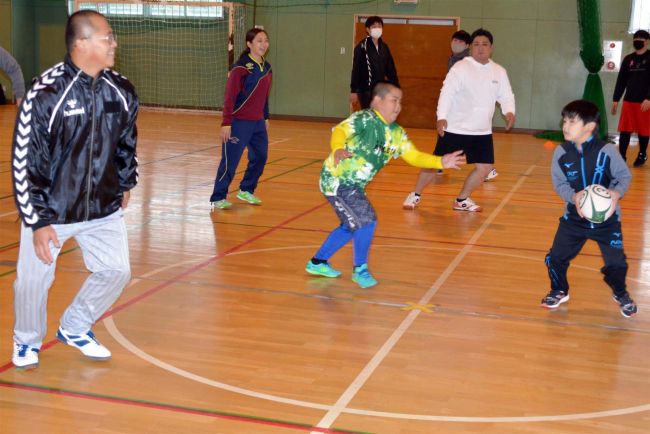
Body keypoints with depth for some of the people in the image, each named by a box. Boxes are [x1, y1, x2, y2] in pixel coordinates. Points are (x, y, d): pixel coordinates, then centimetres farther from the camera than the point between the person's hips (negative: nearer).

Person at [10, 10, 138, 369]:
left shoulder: (121, 91, -5)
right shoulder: (46, 94, -20)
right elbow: (25, 161, -16)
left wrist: (125, 185, 20)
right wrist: (37, 221, -15)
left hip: (103, 208, 4)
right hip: (50, 211, -4)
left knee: (116, 271, 6)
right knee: (33, 280, 5)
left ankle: (74, 329, 32)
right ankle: (27, 341, 36)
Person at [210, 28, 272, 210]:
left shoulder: (267, 68, 8)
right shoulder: (241, 67, -14)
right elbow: (229, 96, -15)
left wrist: (266, 118, 18)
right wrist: (226, 123, -18)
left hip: (258, 122, 7)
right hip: (239, 122, -7)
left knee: (260, 157, 11)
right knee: (230, 161, -4)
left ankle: (246, 190, 31)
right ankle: (218, 199, 8)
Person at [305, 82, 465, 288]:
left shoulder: (396, 133, 6)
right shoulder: (364, 119, -16)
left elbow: (414, 156, 8)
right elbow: (340, 130, -31)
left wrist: (441, 162, -5)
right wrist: (338, 149, -51)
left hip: (354, 185, 9)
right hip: (336, 180, -9)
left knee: (351, 226, 19)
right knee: (366, 221, -14)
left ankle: (317, 262, 36)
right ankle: (360, 270, 6)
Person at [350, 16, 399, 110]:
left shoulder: (384, 47, 9)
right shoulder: (361, 47, -9)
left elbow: (390, 68, 13)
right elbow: (356, 70, -11)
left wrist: (396, 87, 10)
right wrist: (353, 91, -14)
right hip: (366, 90, -6)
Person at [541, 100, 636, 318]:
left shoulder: (606, 151, -19)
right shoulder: (561, 153, -12)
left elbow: (624, 176, -7)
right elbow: (559, 183, -6)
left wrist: (617, 192, -27)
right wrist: (573, 196, -25)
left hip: (607, 219, -2)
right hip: (574, 218, 2)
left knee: (616, 263, 0)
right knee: (555, 257, 0)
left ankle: (620, 294, 33)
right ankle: (559, 291, 30)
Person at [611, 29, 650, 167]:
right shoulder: (628, 59, 9)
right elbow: (621, 80, 12)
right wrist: (616, 100, 9)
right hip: (628, 100, 3)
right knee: (624, 130, 0)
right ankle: (621, 157, 4)